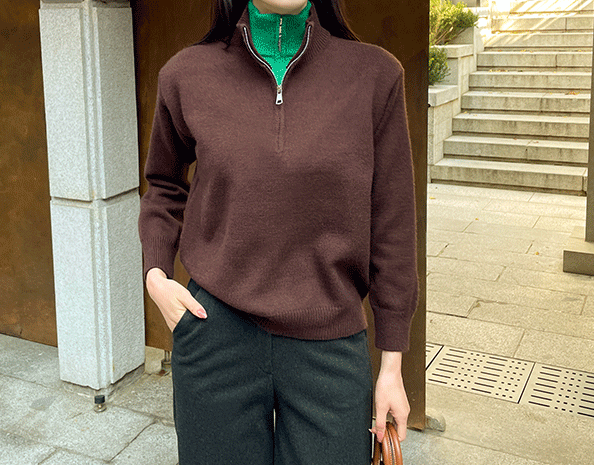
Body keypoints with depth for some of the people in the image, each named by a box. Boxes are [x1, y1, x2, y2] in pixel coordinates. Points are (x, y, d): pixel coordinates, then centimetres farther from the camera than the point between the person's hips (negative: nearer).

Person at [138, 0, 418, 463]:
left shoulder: (375, 74, -5)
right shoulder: (187, 76, -1)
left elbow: (391, 229, -1)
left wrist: (392, 365, 2)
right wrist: (156, 273, 1)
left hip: (328, 346, 0)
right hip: (216, 331, 1)